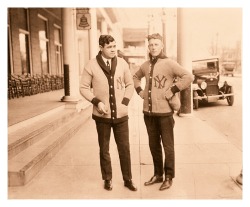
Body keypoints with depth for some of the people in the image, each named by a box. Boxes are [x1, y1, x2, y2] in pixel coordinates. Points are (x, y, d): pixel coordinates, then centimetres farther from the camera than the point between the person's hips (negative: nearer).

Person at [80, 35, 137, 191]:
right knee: (104, 149, 12)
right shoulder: (92, 65, -6)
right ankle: (107, 179, 29)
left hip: (121, 114, 1)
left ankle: (128, 179, 24)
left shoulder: (122, 63, 0)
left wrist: (125, 101, -4)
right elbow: (84, 87, -2)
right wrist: (96, 102, -15)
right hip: (102, 115, -1)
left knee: (124, 148, 8)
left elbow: (130, 84, 9)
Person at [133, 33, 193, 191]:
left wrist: (173, 91, -17)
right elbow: (136, 77, 28)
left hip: (165, 112, -6)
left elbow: (188, 77, -18)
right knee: (154, 145, 15)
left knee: (168, 146, 7)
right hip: (148, 112, 6)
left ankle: (169, 178, 21)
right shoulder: (145, 65, 9)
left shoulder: (169, 63, -9)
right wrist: (140, 91, 12)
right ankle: (158, 174, 31)